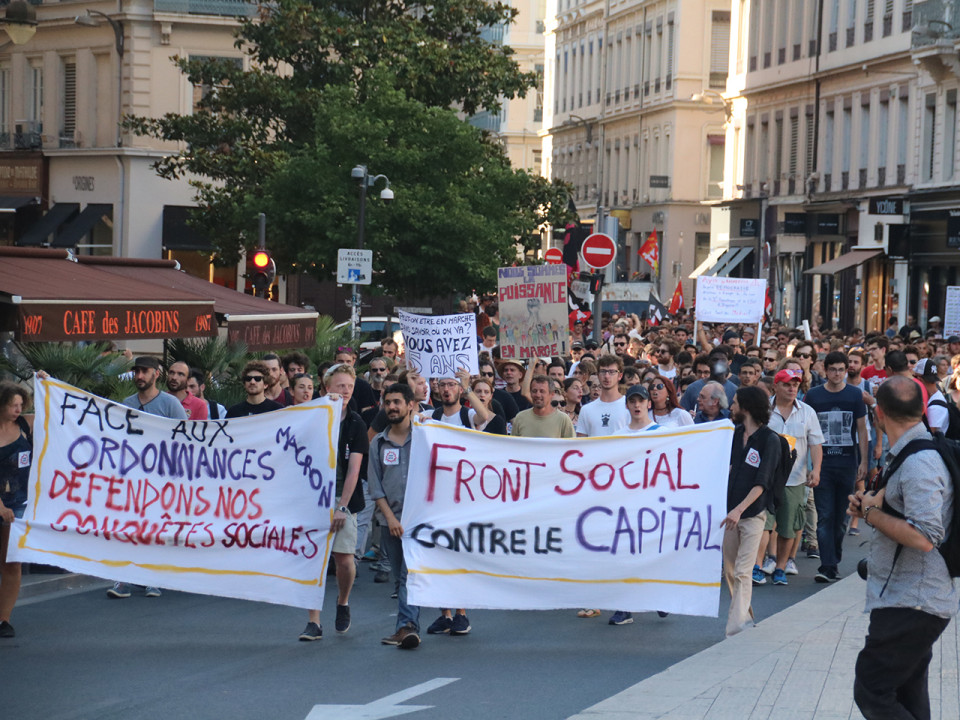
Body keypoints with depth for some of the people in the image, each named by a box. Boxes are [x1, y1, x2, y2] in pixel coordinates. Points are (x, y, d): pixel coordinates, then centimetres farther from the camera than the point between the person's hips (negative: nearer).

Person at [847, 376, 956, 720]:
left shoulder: (918, 463, -21)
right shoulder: (911, 455, 12)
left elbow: (923, 537, -29)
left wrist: (872, 513, -16)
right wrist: (871, 504, 7)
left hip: (910, 607, -11)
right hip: (913, 601, 11)